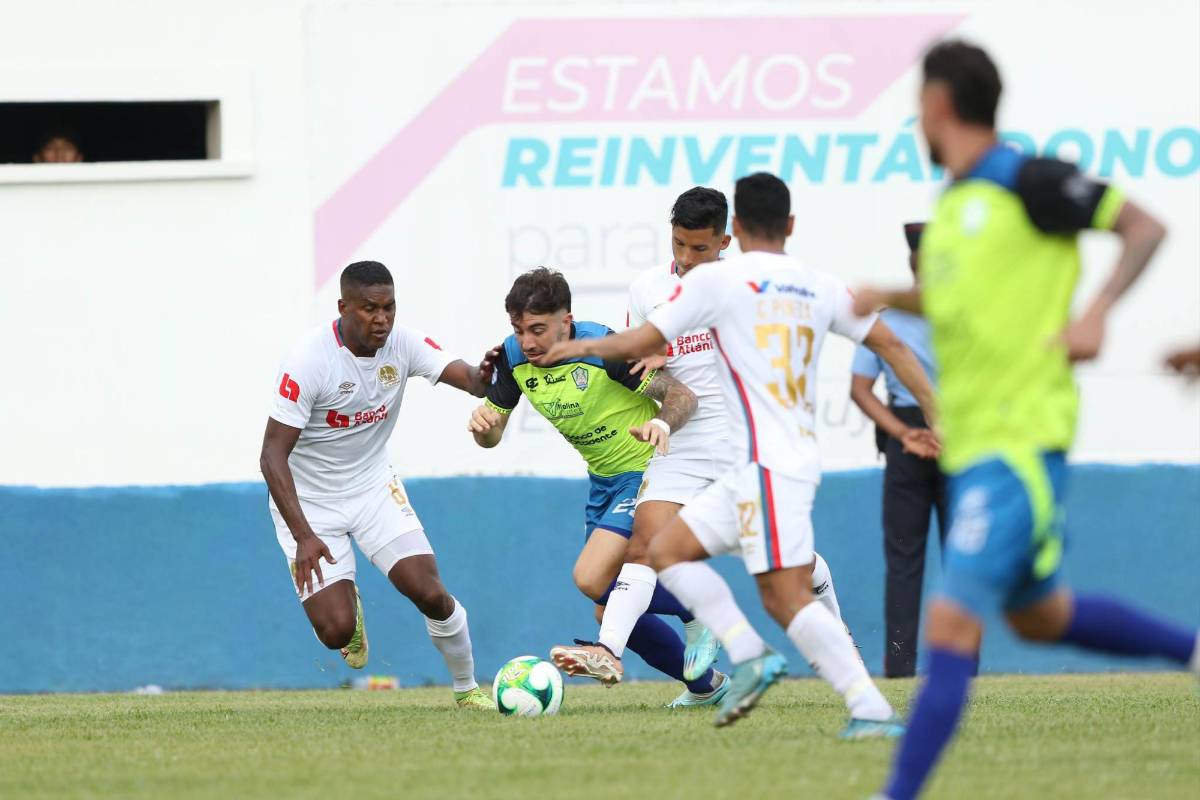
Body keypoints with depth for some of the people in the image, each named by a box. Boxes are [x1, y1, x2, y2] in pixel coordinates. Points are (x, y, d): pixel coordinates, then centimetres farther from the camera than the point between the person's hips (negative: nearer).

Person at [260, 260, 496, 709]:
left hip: (374, 487, 4)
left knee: (430, 595, -12)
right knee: (336, 631, -13)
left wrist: (482, 377, -48)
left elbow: (466, 378, -21)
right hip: (309, 502, -4)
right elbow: (273, 456, -24)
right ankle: (346, 607, 27)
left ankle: (468, 690, 14)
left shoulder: (402, 344, -11)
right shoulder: (309, 362, -25)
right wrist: (304, 536, -32)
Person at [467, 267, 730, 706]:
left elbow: (683, 395, -21)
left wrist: (663, 423, -43)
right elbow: (493, 435, 2)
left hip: (646, 472, -8)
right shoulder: (513, 356, -7)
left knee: (592, 580, -22)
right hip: (604, 482, 8)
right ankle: (704, 684, 26)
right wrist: (481, 425, -22)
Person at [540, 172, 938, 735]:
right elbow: (890, 345, 13)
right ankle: (747, 654, 3)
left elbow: (637, 345, 1)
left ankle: (871, 710, -21)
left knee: (788, 598, -13)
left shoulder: (716, 279, -5)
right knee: (667, 549, 14)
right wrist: (938, 417, 17)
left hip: (767, 464, -8)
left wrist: (583, 346, 21)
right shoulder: (820, 287, 13)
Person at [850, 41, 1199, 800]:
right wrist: (887, 298, 18)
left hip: (1019, 441, -10)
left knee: (952, 626, -14)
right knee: (1039, 615, 22)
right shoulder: (953, 203, 14)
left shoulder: (1027, 181, -11)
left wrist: (1096, 312, -20)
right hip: (969, 444, 10)